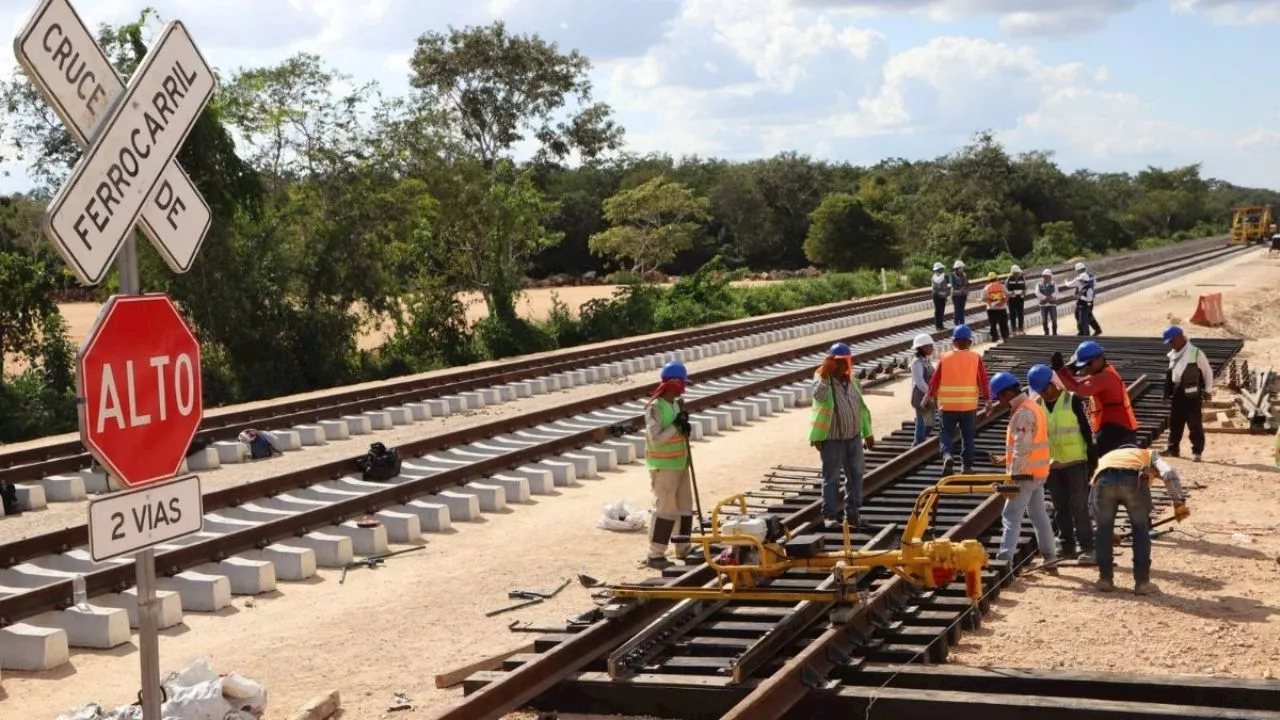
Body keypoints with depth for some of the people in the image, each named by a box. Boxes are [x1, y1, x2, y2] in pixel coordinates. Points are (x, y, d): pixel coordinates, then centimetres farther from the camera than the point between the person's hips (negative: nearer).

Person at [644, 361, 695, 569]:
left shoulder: (677, 404, 8)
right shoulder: (654, 408, -17)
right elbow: (655, 440, -21)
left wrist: (686, 428, -5)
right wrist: (675, 426, -22)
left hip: (680, 464, 9)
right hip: (663, 467, -9)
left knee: (685, 508, 15)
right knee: (665, 510, -7)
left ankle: (683, 548, 28)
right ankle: (655, 555, 0)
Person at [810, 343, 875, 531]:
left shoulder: (853, 381, 8)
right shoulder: (824, 380, -11)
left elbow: (861, 407, 16)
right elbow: (819, 395, -35)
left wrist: (868, 433, 18)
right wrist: (824, 374, -40)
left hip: (854, 437, 6)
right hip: (832, 439, -6)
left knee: (855, 476, 11)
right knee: (831, 478, 1)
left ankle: (852, 514, 21)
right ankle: (830, 515, 9)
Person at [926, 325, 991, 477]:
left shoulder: (945, 358, -3)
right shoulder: (976, 358, -3)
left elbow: (935, 380, 1)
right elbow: (983, 381, -4)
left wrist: (932, 396, 16)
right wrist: (987, 399, 6)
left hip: (948, 405, 0)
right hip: (969, 405, 0)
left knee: (946, 433, 11)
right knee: (968, 436, 12)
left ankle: (947, 455, -14)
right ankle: (967, 466, 15)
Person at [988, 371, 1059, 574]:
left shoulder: (1023, 412, -17)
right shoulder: (1032, 407, 15)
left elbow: (1022, 448, -21)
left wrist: (1014, 475, -20)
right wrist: (1005, 460, 18)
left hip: (1025, 474, -10)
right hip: (1038, 473, 10)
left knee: (1011, 516, -9)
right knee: (1039, 515, 15)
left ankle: (1004, 560, -13)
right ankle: (1050, 560, 20)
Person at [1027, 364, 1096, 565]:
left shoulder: (1072, 400, -6)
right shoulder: (1037, 405, 5)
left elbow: (1085, 429, -4)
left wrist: (1092, 456, -7)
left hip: (1075, 461, -4)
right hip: (1051, 464, 4)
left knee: (1079, 505, -6)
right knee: (1060, 507, 8)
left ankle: (1087, 547, -3)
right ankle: (1067, 546, 15)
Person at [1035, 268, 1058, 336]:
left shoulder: (1053, 285, 6)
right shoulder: (1039, 285, 6)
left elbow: (1055, 293, -7)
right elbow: (1038, 293, -8)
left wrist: (1050, 297, -22)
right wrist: (1045, 298, -17)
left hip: (1052, 304, -1)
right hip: (1043, 305, 1)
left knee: (1054, 319, -1)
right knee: (1044, 320, 2)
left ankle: (1055, 333, 10)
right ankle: (1046, 333, 12)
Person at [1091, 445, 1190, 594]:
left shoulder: (1107, 457, 45)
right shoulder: (1148, 455, 39)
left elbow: (1092, 498, 41)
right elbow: (1169, 473, 14)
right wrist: (1179, 502, 8)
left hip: (1104, 479, 1)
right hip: (1134, 479, -1)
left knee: (1104, 529, 21)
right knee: (1141, 530, 18)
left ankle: (1105, 579, 26)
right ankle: (1142, 582, 20)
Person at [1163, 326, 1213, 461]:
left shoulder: (1195, 353, -9)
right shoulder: (1173, 355, 12)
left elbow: (1208, 371, -4)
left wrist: (1208, 390, -3)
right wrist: (1168, 393, 15)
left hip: (1192, 394, -7)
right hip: (1177, 394, 7)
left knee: (1194, 424, -4)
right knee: (1175, 422, 11)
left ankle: (1197, 451, 0)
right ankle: (1173, 449, 20)